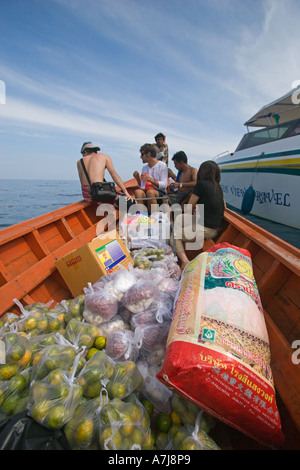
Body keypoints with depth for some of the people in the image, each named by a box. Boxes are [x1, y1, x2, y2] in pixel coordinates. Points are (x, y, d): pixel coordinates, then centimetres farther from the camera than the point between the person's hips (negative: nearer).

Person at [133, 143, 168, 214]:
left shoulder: (162, 165, 1)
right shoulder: (144, 167, 19)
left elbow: (164, 185, -10)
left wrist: (150, 180, -21)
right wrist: (137, 178, 1)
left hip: (160, 193, -4)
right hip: (145, 191, 4)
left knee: (150, 192, -37)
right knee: (138, 191, -29)